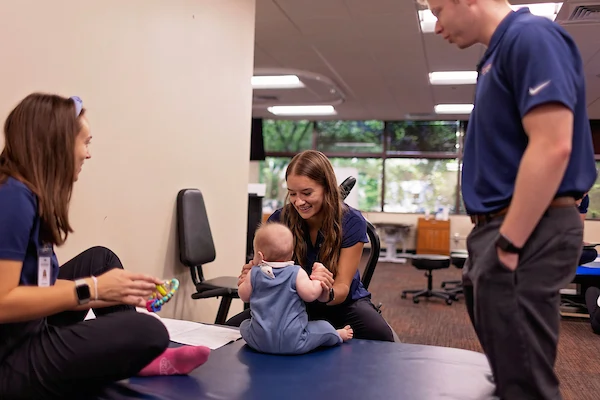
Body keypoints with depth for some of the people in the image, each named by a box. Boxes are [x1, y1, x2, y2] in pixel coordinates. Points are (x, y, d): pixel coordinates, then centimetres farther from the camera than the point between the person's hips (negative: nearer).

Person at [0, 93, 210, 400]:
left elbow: (41, 283, 7)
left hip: (32, 330, 11)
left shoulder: (31, 195, 8)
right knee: (147, 332, -28)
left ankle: (142, 359, 8)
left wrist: (112, 292, 6)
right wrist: (90, 289, -19)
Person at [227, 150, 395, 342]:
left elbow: (342, 288, -19)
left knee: (380, 335, -33)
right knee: (233, 328, -18)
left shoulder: (351, 222, -19)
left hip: (341, 303, -2)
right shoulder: (279, 220, -14)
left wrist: (327, 294, -44)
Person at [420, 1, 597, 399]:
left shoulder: (530, 36, -13)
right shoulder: (501, 51, 17)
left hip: (524, 236, -10)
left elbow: (552, 146, -23)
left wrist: (508, 245, -20)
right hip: (503, 230, 10)